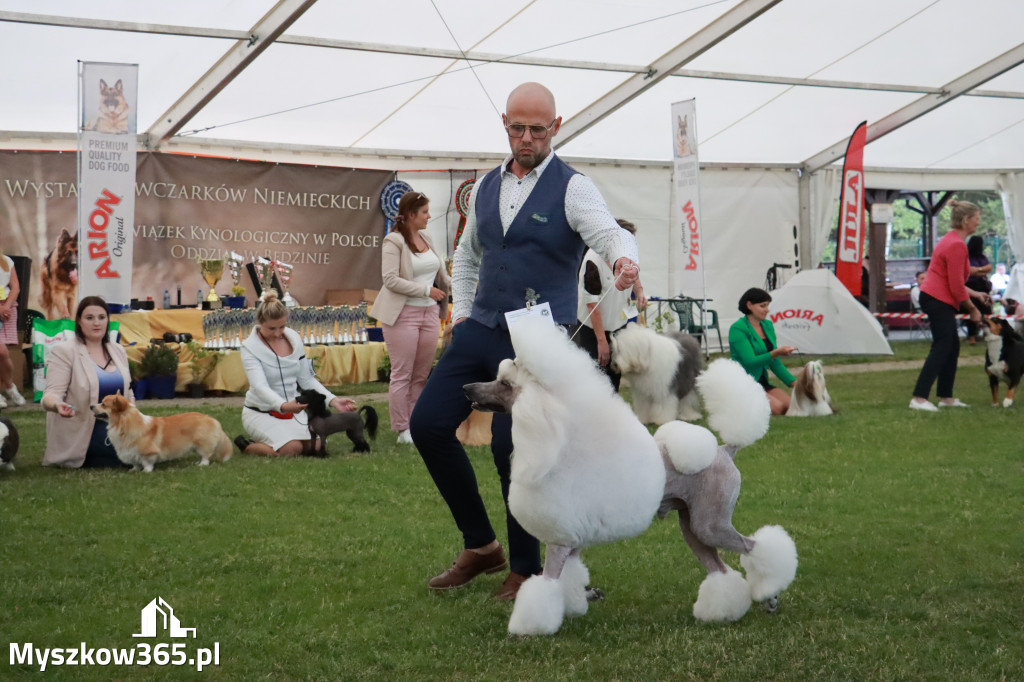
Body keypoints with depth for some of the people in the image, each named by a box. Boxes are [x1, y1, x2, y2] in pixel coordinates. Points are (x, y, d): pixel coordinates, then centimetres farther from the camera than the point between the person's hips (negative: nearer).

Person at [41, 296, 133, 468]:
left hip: (115, 426, 8)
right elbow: (52, 393, -14)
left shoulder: (118, 351, 12)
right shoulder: (64, 352, -6)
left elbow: (128, 394, 20)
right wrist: (57, 405, -38)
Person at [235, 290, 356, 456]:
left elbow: (306, 379, 9)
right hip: (261, 412, -6)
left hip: (291, 409, 6)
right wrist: (283, 406, -46)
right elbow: (260, 387, -28)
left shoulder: (294, 339, 2)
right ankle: (247, 446, -2)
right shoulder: (250, 347, -15)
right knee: (292, 448, -29)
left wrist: (333, 400, -5)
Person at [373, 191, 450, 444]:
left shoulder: (426, 239, 13)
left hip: (429, 313, 7)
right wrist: (426, 290, -15)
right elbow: (390, 279, -16)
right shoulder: (394, 242, -8)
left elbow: (441, 273, 24)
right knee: (402, 375, -2)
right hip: (404, 315, -7)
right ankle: (403, 430, 3)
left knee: (421, 374, 7)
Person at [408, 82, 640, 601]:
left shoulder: (571, 188, -5)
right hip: (480, 330, 6)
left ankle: (526, 571, 8)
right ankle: (481, 546, 14)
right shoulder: (486, 187, 14)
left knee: (511, 448, -12)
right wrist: (462, 312, 15)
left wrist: (624, 258, -46)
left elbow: (610, 233, -23)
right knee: (428, 424, -1)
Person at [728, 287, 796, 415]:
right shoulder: (738, 329, -11)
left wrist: (795, 383, 4)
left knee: (791, 405, -17)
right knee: (776, 407, -27)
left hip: (762, 383, 8)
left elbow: (774, 363, 15)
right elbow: (750, 361, -21)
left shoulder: (767, 325, 13)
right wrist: (776, 353, -32)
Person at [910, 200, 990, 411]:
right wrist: (972, 309, -8)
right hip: (939, 301, -11)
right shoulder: (957, 245, -17)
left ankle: (946, 397, 18)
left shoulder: (951, 240, 16)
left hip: (936, 299, 11)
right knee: (942, 348, -11)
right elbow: (956, 286, -18)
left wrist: (974, 294, 18)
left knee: (952, 347, 14)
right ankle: (919, 398, -15)